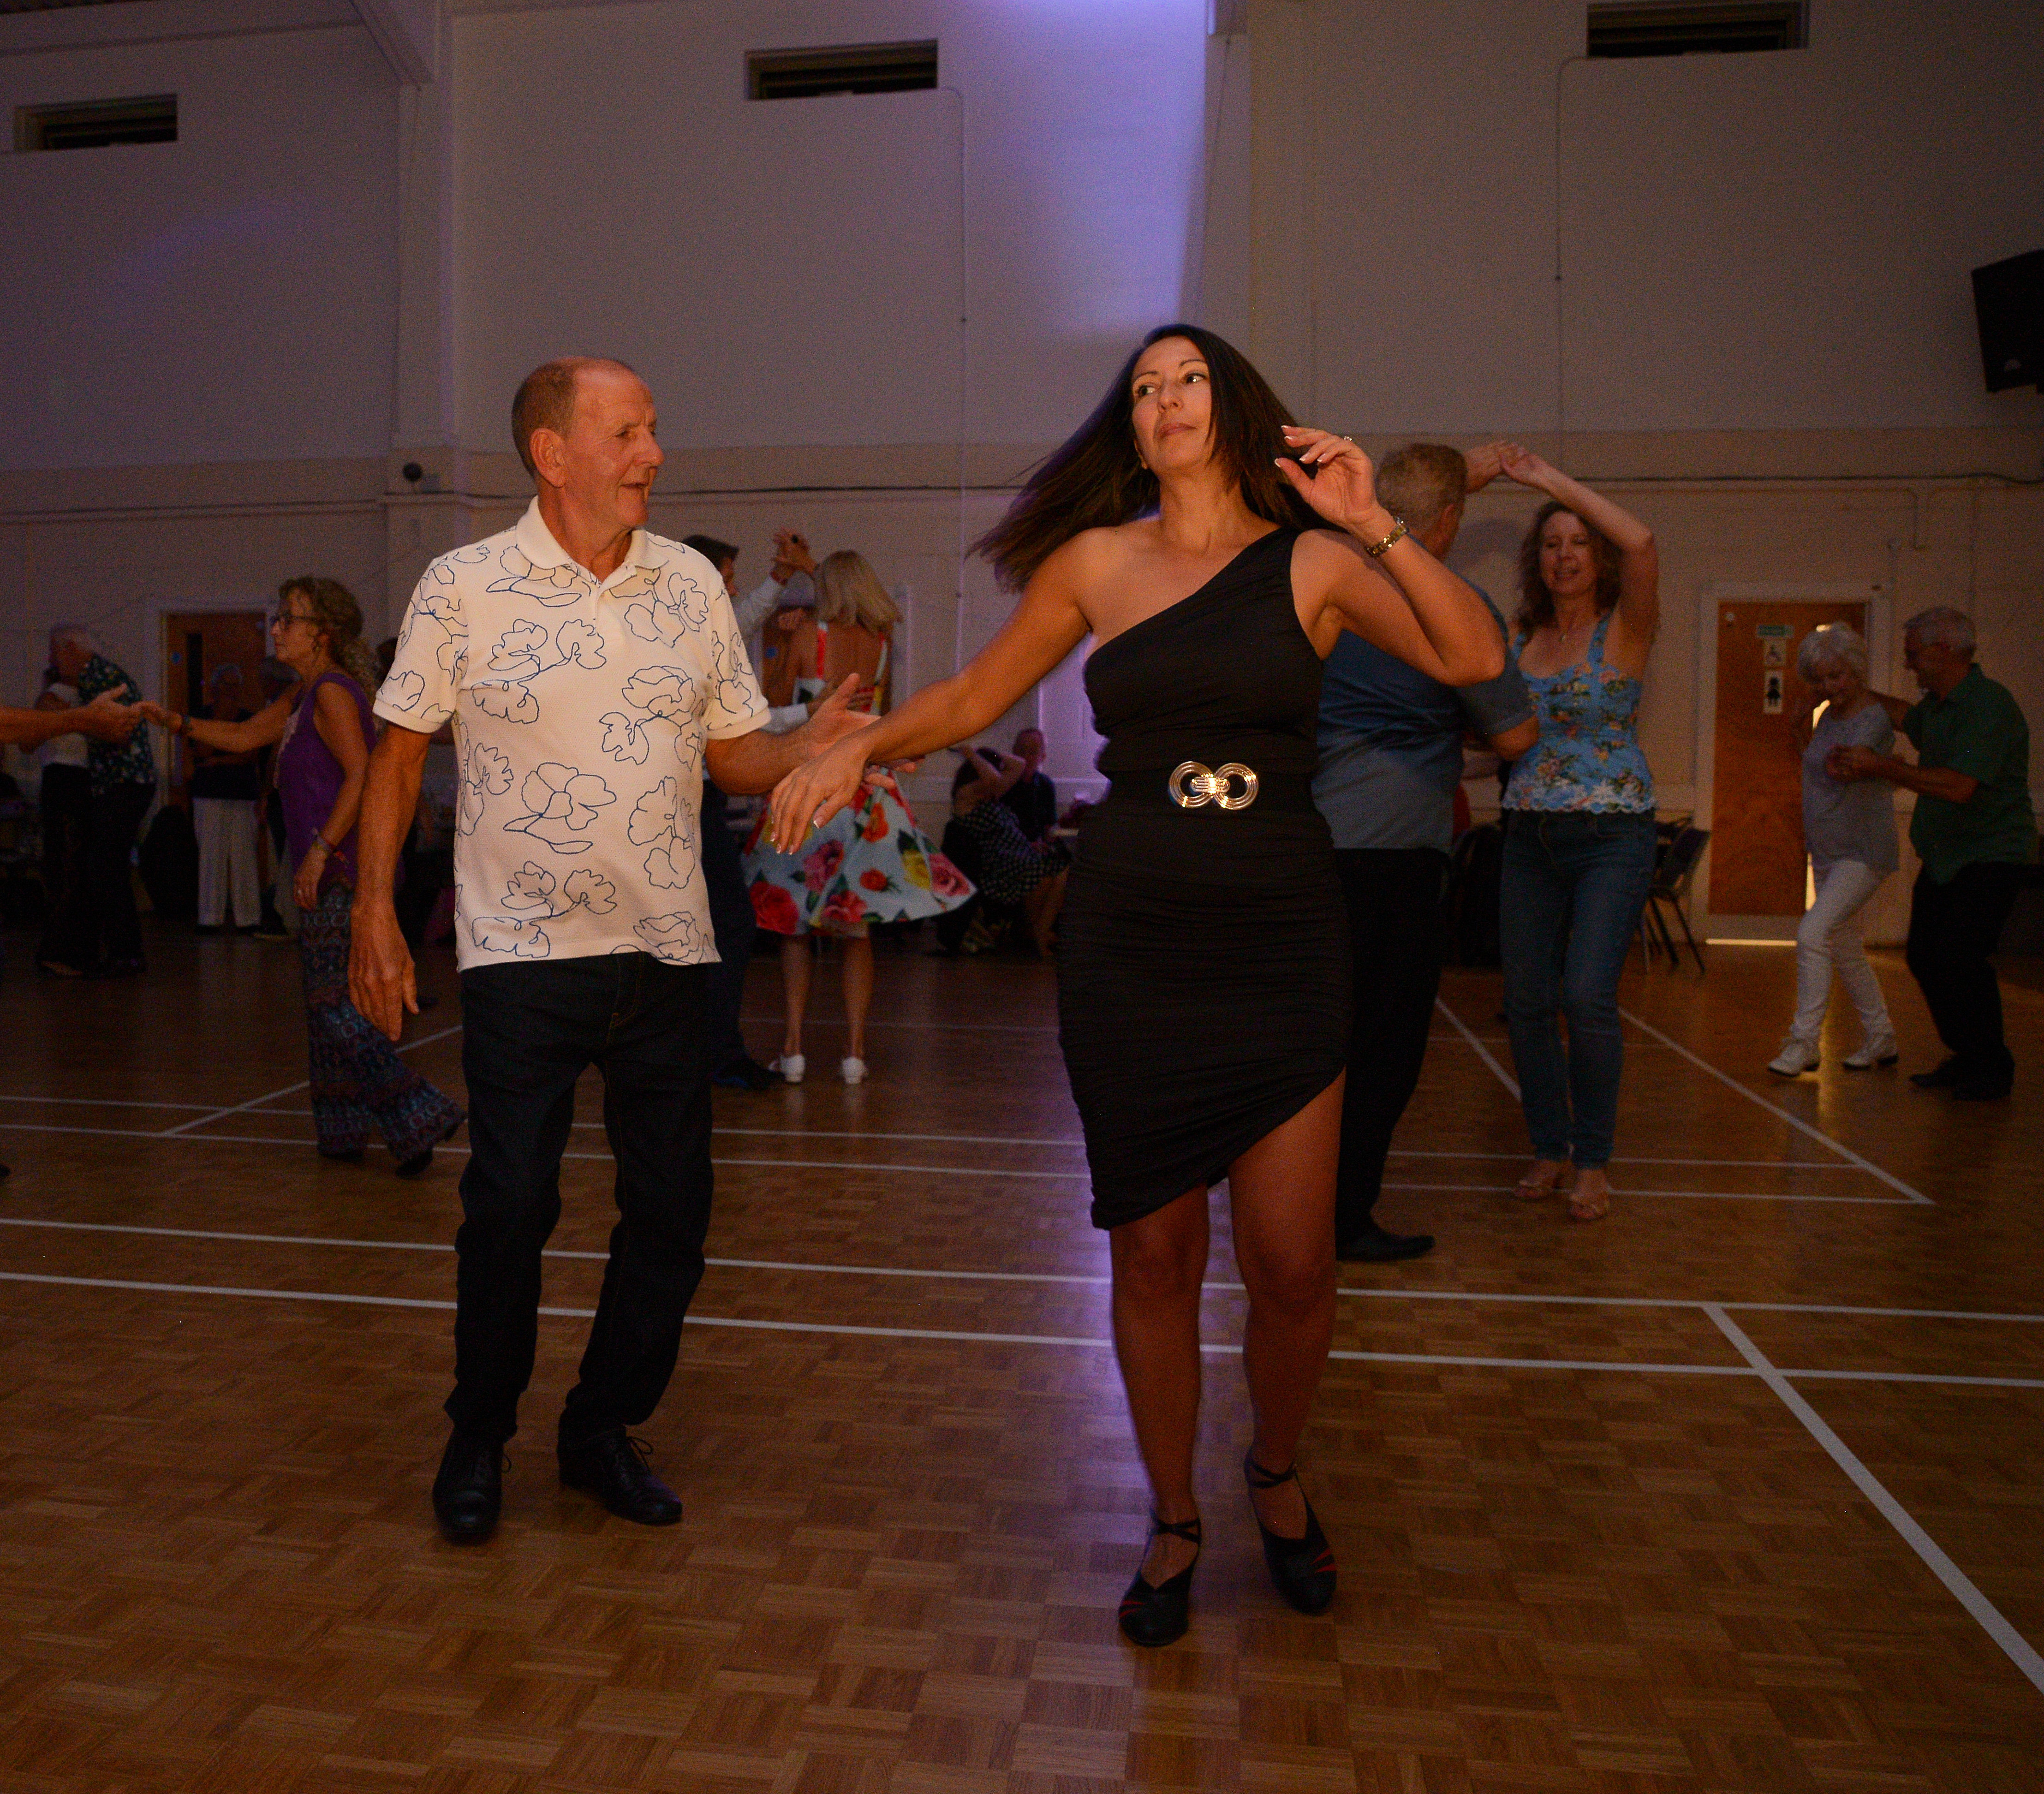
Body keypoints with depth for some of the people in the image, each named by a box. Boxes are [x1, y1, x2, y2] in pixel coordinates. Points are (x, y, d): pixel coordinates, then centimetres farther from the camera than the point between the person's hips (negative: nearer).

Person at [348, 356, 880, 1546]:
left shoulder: (693, 584, 6)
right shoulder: (465, 588, -2)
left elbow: (735, 754, 9)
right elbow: (400, 756, 3)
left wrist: (810, 747, -11)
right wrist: (376, 913, -3)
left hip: (668, 953, 4)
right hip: (523, 951, -3)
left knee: (673, 1211, 7)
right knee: (510, 1206, 0)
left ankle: (604, 1428, 28)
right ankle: (480, 1437, 25)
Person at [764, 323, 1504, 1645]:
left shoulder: (1312, 563, 3)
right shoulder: (1097, 562, 6)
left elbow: (1477, 659, -9)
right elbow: (974, 697, 13)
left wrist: (1376, 524, -15)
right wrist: (860, 748, 0)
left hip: (1282, 940, -1)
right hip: (1130, 941, 1)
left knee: (1294, 1262, -1)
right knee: (1154, 1254, 7)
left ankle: (1278, 1476, 31)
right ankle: (1174, 1522, 29)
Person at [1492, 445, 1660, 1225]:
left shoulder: (1624, 630, -3)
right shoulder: (1521, 640, 11)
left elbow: (1641, 543, -21)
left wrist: (1549, 478, -15)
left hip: (1611, 837, -4)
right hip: (1530, 836, 5)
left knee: (1587, 997, -14)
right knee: (1525, 1000, 2)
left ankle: (1593, 1159, 2)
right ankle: (1549, 1148, 18)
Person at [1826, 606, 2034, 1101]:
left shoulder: (1989, 704, -18)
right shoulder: (1938, 705, 11)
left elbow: (1958, 785, -29)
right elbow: (1906, 717, 37)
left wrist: (1881, 767, -23)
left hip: (1991, 856, -9)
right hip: (1943, 857, 9)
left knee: (1961, 958, -14)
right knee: (1924, 957, 7)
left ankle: (1992, 1070, 1)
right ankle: (1965, 1058, 20)